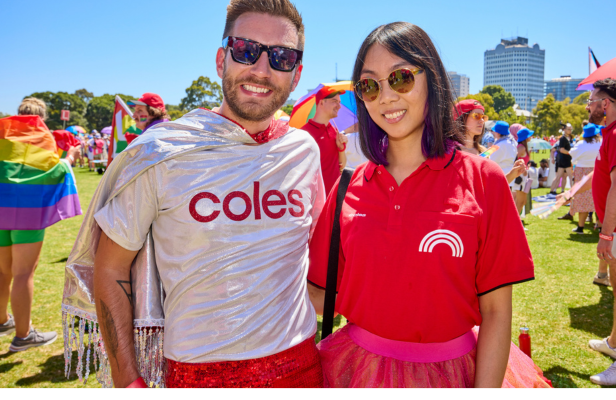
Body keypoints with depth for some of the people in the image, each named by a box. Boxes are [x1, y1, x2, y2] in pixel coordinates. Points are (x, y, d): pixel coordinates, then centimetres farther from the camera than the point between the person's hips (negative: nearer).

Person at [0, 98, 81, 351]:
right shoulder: (41, 136, 0)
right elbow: (52, 171, -8)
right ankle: (22, 335, 4)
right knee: (23, 272, -2)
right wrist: (69, 159, 9)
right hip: (27, 208, -5)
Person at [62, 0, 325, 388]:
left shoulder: (305, 150, -2)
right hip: (197, 369, -2)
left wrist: (319, 333, 11)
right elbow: (110, 268, -4)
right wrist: (128, 380, -5)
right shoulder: (160, 153, -11)